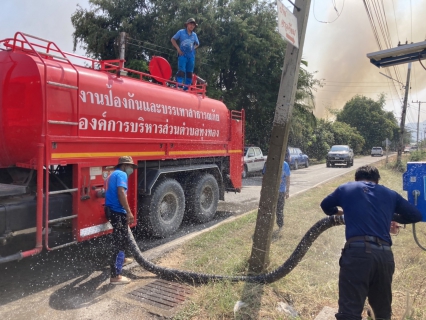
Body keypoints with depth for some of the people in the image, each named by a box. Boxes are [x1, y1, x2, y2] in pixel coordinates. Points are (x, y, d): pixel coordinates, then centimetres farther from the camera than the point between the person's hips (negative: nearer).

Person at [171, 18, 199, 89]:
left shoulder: (194, 35, 14)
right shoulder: (181, 32, 4)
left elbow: (197, 44, 28)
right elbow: (172, 39, 6)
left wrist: (193, 48, 7)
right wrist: (178, 48, -4)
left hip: (191, 56, 4)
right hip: (182, 55, -4)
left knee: (189, 72, 5)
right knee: (181, 71, -14)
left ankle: (187, 88, 12)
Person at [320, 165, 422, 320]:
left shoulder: (346, 188, 16)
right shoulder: (390, 194, 21)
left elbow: (325, 205, 32)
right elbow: (416, 215, 29)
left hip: (357, 252, -3)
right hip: (385, 255, 4)